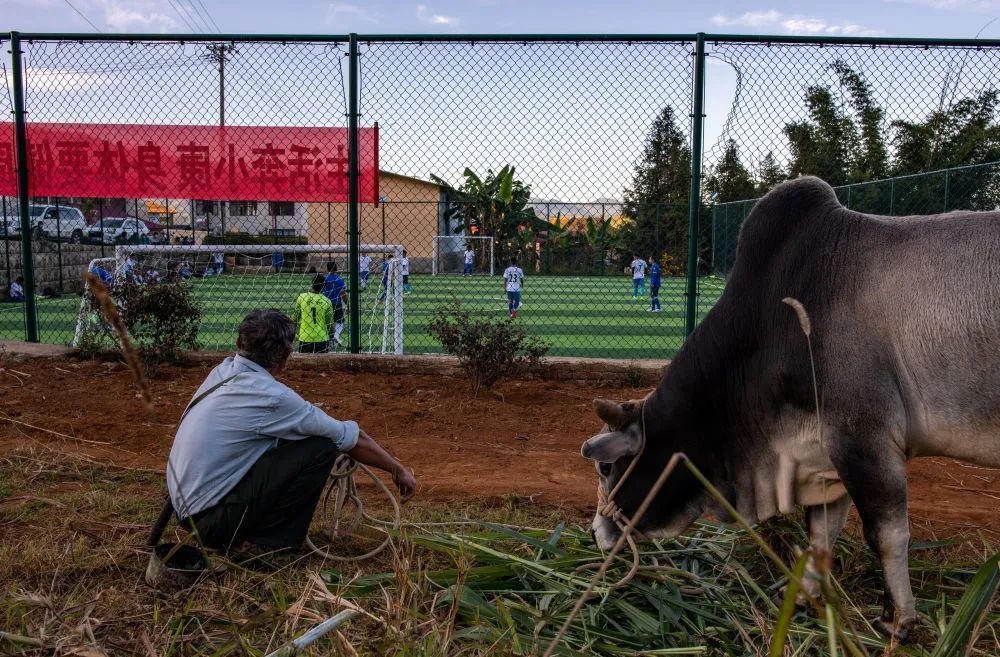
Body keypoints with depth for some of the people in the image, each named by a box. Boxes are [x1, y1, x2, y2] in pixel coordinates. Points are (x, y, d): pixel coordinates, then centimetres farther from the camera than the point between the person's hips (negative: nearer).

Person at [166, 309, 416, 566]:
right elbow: (350, 438, -9)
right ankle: (264, 545, -5)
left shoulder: (224, 370, 4)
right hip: (212, 517, -9)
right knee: (321, 447, -13)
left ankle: (238, 536, 15)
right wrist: (399, 470, 4)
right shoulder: (272, 397, -20)